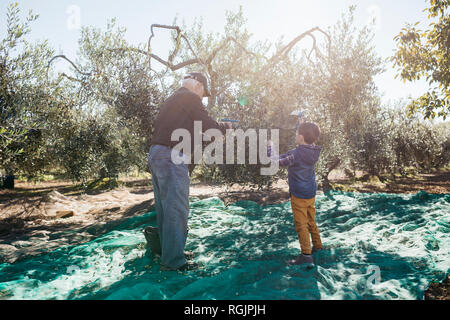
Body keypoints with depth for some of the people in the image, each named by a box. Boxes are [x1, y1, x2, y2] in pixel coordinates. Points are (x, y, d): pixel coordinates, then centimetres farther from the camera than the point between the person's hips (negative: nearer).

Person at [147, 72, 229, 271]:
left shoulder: (169, 100, 24)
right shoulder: (190, 98, -3)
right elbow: (209, 126, -7)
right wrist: (225, 127, 12)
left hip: (155, 155, 10)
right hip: (171, 157, -10)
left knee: (164, 208, 15)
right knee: (176, 209, -6)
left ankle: (167, 252, 26)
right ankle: (174, 261, -1)